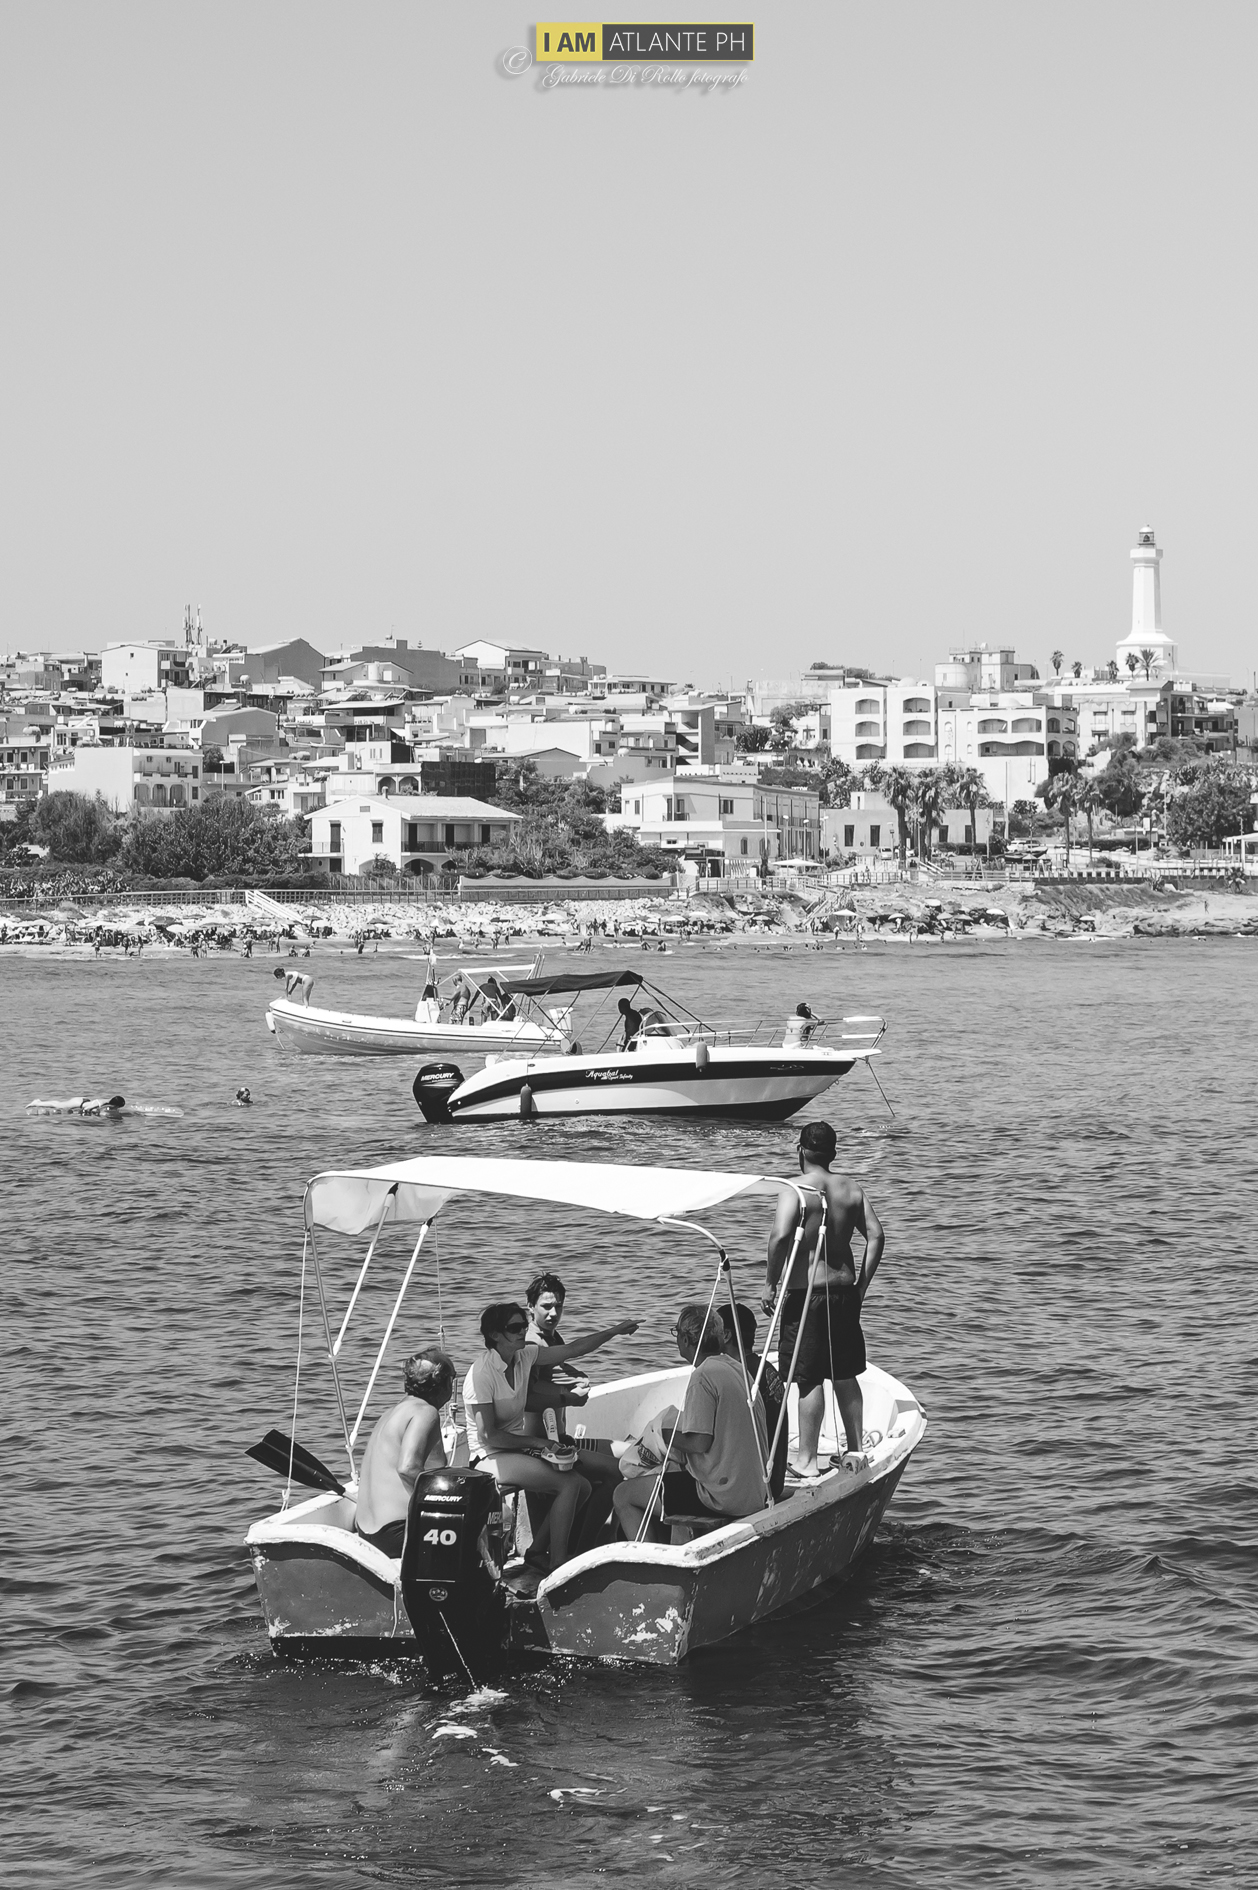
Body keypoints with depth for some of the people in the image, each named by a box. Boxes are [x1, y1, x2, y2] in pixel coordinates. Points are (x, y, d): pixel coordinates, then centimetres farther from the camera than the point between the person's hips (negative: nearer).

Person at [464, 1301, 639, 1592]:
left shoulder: (524, 1356, 2)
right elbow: (487, 1435, -20)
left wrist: (615, 1331, -1)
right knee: (570, 1484, -21)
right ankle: (558, 1566, -13)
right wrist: (534, 1443, -16)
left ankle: (537, 1555, 6)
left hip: (519, 1446, 8)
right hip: (490, 1457, -8)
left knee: (582, 1487, -6)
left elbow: (572, 1349, 5)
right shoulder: (482, 1373, -20)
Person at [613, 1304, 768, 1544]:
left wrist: (666, 1435, -2)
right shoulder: (736, 1369, 12)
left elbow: (700, 1442, -20)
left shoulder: (703, 1376, -17)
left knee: (624, 1495, 1)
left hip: (722, 1496, -9)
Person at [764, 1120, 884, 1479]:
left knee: (809, 1379, -2)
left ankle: (807, 1459, 1)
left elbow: (781, 1236, -23)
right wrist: (862, 1284, 9)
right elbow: (876, 1235, 3)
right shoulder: (852, 1189, 7)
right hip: (845, 1291, 6)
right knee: (845, 1376, 17)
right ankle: (854, 1450, 23)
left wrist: (770, 1282, -13)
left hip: (807, 1291, -6)